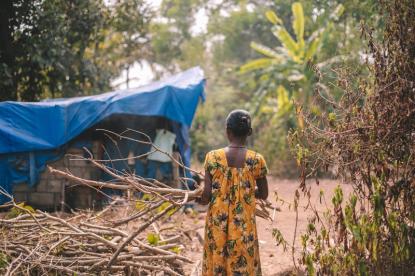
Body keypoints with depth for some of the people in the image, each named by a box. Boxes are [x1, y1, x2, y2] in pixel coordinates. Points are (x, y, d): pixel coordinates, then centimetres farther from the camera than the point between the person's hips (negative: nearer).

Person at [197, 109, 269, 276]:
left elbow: (207, 196, -8)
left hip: (217, 225, 1)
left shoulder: (213, 157, -8)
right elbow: (264, 194, 4)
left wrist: (198, 199, 14)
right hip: (244, 226, 0)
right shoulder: (256, 160, -7)